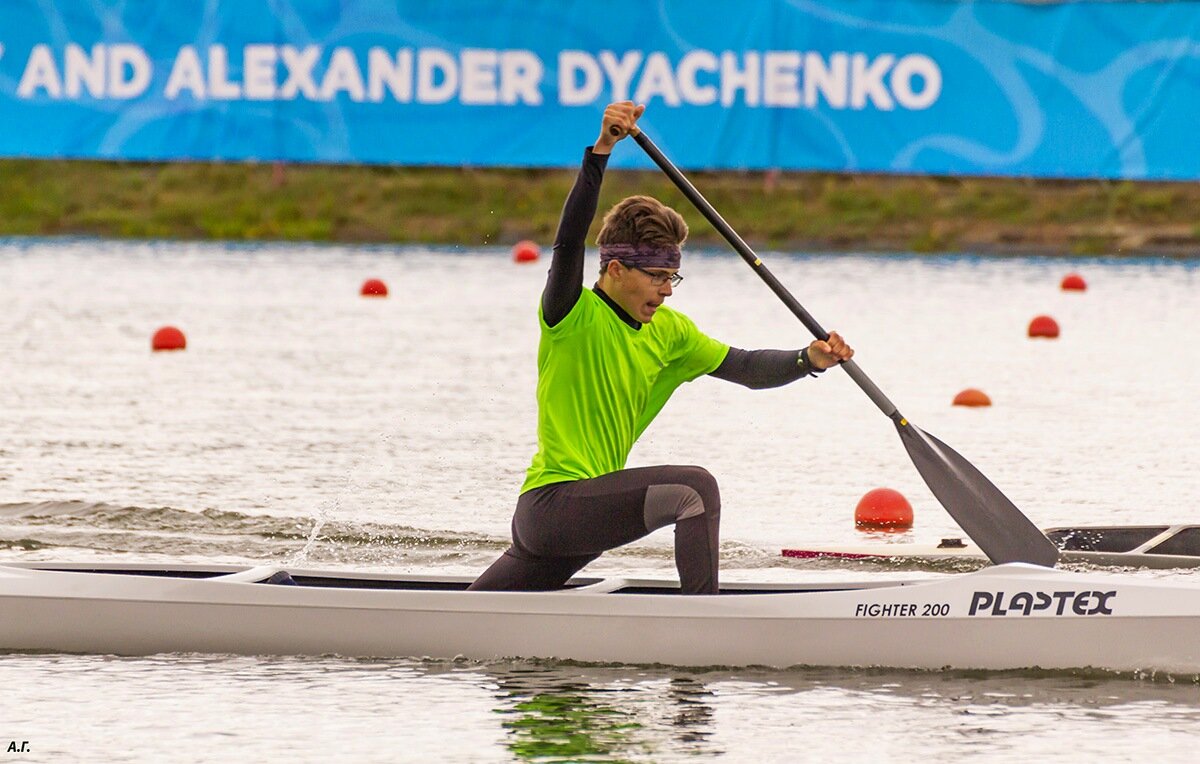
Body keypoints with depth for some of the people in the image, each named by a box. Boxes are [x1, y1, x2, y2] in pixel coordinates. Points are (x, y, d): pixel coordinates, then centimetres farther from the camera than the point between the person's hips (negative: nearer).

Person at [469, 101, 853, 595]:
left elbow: (743, 368, 12)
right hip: (552, 503, -9)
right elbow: (570, 240, -27)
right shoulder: (575, 316, -11)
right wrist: (601, 149, -37)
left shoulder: (667, 332, 11)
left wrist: (809, 360, -6)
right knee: (694, 489, -23)